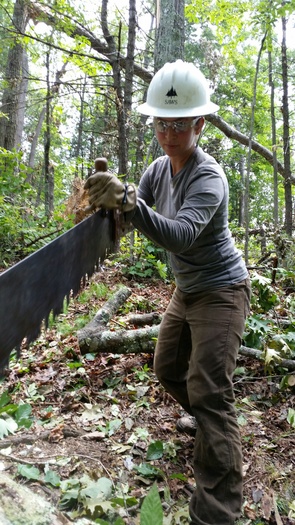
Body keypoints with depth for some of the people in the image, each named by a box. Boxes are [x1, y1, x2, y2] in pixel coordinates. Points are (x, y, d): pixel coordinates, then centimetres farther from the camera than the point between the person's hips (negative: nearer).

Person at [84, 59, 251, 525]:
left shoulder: (209, 177, -23)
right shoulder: (159, 168, 1)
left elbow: (180, 235, -39)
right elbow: (138, 214, -5)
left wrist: (129, 201, -51)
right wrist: (112, 199, -27)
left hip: (221, 291, -8)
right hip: (186, 291, 8)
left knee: (209, 390, -13)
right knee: (168, 370, 18)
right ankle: (203, 417, 48)